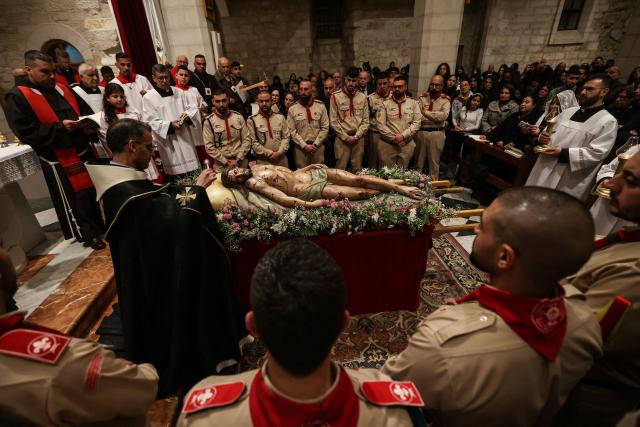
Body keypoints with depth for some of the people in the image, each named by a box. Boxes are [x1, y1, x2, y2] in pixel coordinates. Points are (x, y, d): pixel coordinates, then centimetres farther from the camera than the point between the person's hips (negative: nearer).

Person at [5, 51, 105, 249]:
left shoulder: (62, 89, 11)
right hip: (59, 161, -6)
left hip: (84, 151, 6)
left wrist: (87, 121, -5)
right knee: (73, 200, 4)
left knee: (95, 190, 16)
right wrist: (60, 127, -24)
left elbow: (86, 109, 17)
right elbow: (27, 133, -15)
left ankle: (101, 224, 34)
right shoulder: (17, 98, -8)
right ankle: (85, 234, 17)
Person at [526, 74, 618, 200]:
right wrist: (543, 137, -5)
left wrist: (563, 153, -21)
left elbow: (596, 153, -13)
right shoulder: (568, 111, 14)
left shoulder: (608, 122, -5)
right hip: (543, 170, 6)